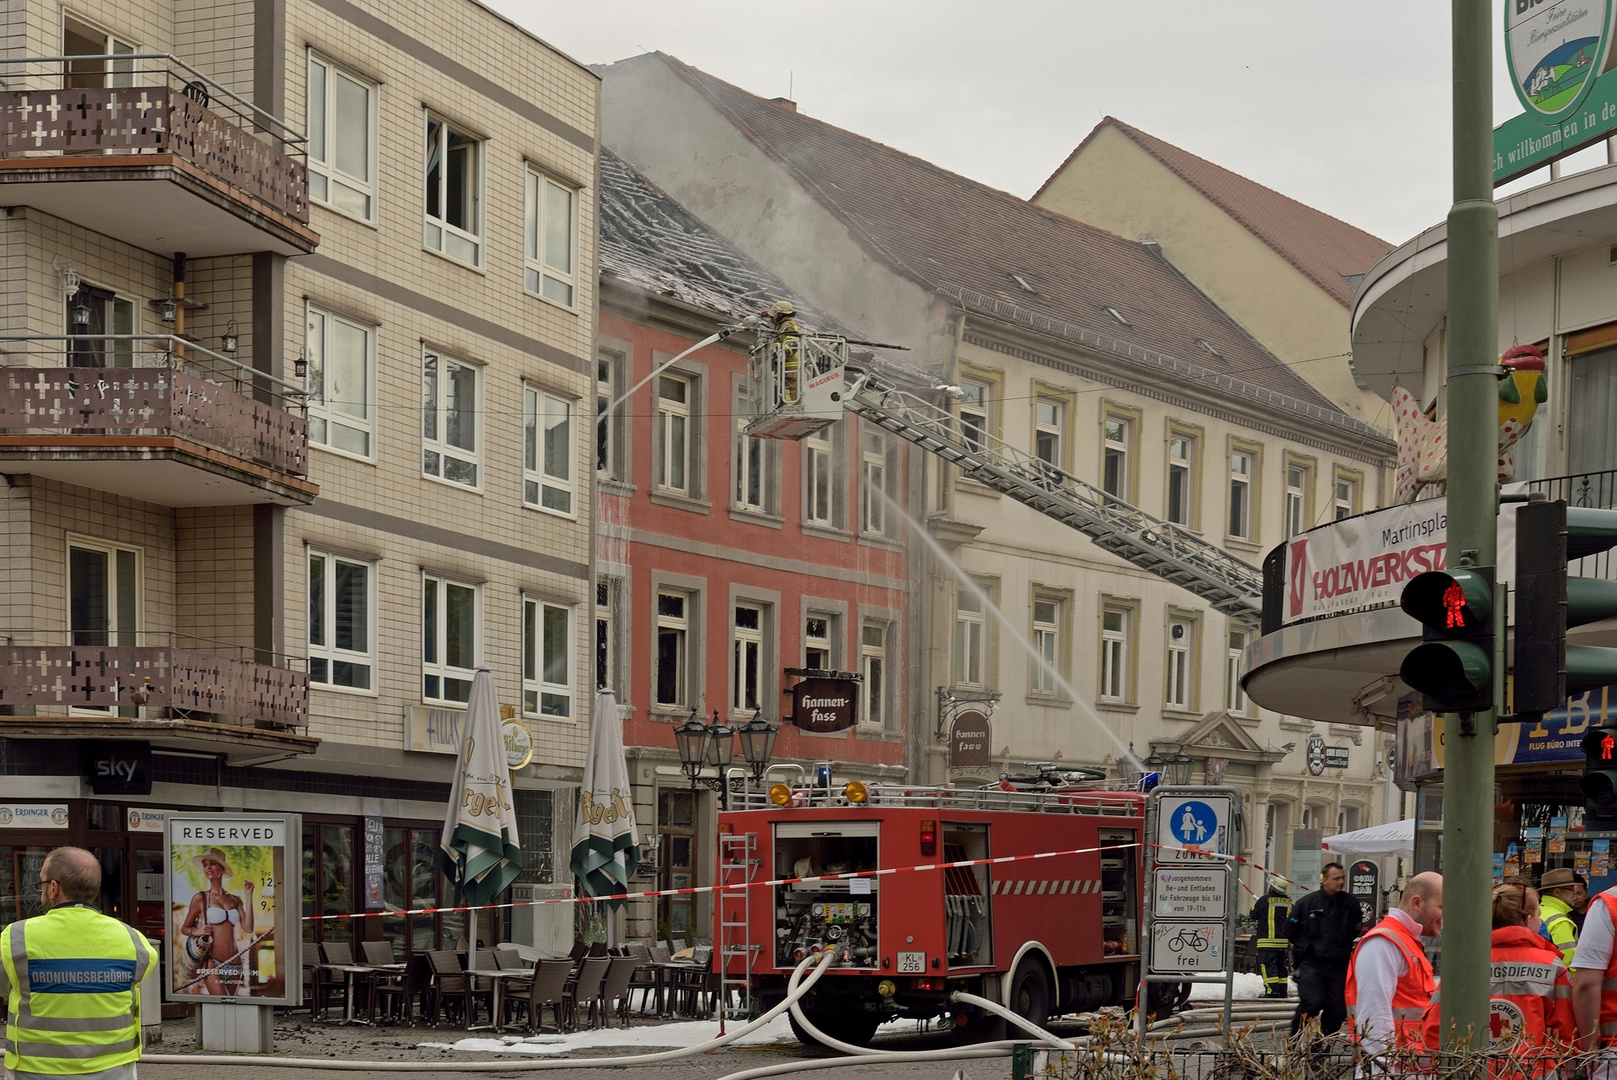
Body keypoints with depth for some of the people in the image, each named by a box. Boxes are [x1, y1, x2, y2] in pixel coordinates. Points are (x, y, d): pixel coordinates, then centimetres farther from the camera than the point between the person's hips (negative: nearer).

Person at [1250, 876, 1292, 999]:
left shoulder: (1265, 900, -13)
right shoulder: (1288, 902, 5)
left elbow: (1254, 915, -3)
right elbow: (1290, 922, 16)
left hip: (1267, 942, -6)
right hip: (1283, 941, 6)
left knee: (1268, 966, -7)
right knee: (1281, 967, 14)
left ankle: (1272, 991, -16)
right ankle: (1282, 992, 16)